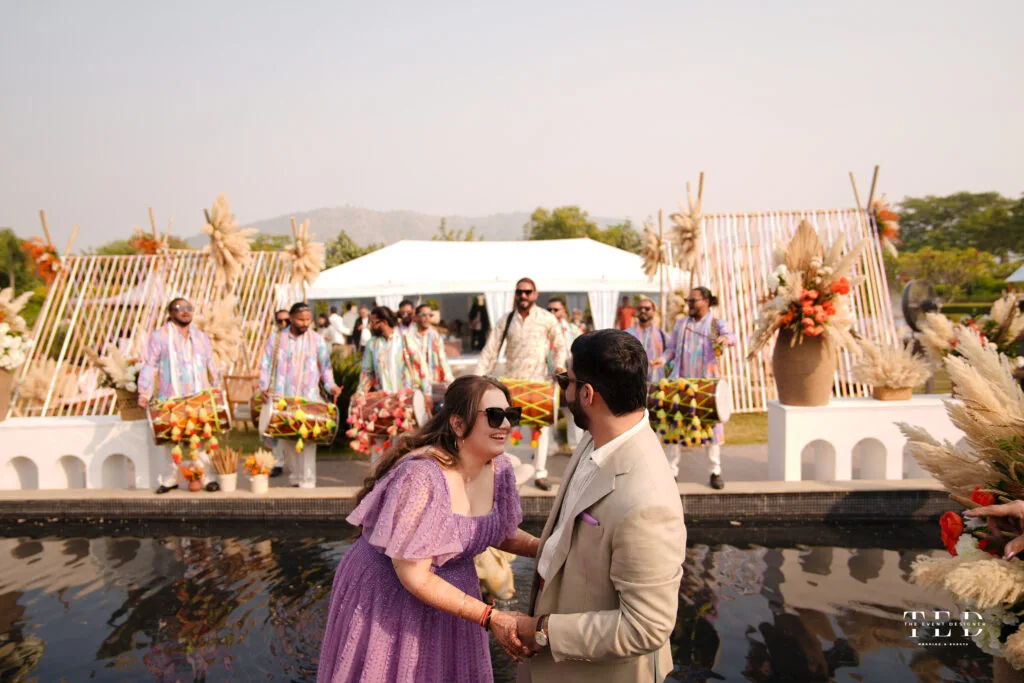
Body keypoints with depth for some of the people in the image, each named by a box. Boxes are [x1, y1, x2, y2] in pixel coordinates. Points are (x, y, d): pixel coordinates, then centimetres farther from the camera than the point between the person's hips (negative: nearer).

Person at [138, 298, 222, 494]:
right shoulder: (159, 337, 5)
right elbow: (149, 366, 0)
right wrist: (144, 394, -8)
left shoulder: (201, 337, 17)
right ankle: (170, 479, 16)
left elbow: (212, 367, 21)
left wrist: (217, 389, 15)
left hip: (200, 400, 2)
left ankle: (208, 478, 2)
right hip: (171, 401, -2)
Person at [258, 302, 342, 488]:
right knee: (285, 439, 4)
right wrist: (264, 387, -7)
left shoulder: (317, 341, 8)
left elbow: (326, 366, 11)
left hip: (308, 401, -2)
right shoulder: (275, 340, 9)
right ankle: (295, 477, 17)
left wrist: (330, 386, -5)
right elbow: (265, 366, 8)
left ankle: (307, 482, -2)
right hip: (282, 400, 2)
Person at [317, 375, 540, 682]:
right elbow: (414, 577, -26)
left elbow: (504, 533, 7)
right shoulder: (422, 476, -31)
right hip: (388, 598, -6)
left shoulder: (499, 468, -11)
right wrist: (490, 617, -26)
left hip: (448, 591, 6)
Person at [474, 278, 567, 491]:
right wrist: (478, 378, -8)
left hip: (539, 379, -1)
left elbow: (560, 346, 8)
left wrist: (559, 365, -10)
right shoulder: (506, 321, 3)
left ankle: (540, 474, 8)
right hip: (511, 380, 1)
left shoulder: (547, 319, -1)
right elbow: (490, 351, 1)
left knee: (543, 424, -1)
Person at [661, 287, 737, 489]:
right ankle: (672, 470, 10)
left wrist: (726, 338, -40)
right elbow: (671, 349, 13)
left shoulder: (716, 323, 3)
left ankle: (716, 472, 14)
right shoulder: (681, 323, 12)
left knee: (712, 424, 1)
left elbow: (731, 338, -16)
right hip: (680, 381, 2)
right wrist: (662, 360, -7)